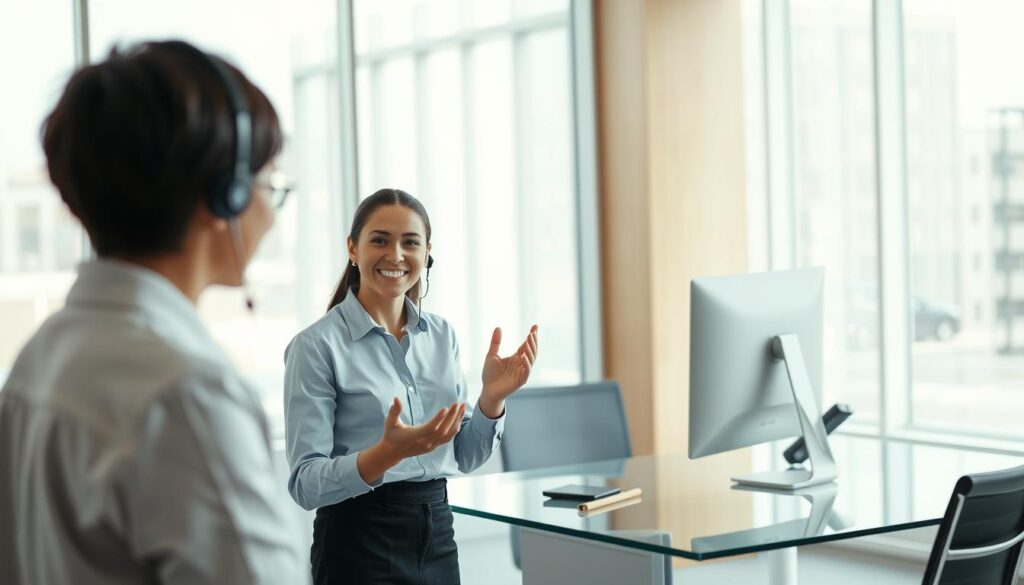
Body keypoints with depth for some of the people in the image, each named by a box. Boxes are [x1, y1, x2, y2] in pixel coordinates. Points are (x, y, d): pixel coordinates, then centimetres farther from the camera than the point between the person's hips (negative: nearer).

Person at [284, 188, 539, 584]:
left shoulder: (441, 335, 6)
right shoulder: (317, 346, -11)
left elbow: (466, 458, 9)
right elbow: (306, 484, -15)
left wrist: (492, 397, -8)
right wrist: (388, 453, -30)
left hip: (437, 535, 5)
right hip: (360, 544, -5)